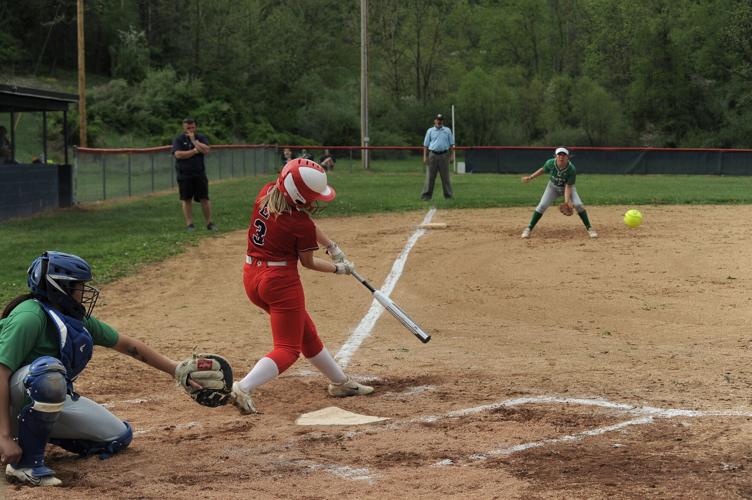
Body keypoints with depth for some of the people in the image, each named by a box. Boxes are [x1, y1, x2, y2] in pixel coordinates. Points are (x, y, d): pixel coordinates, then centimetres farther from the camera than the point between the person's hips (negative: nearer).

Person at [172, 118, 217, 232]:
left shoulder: (201, 138, 8)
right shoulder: (178, 140, 2)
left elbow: (206, 150, -10)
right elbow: (178, 154, -13)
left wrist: (194, 141, -12)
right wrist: (195, 151, -12)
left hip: (200, 174, 1)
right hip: (184, 174, -1)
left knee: (204, 198, -1)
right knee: (186, 199, 1)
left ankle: (209, 223, 4)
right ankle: (189, 224, 6)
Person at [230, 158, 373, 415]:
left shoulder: (266, 193, -2)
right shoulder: (302, 225, -21)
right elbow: (308, 262, -4)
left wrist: (331, 246, 14)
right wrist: (339, 269, 13)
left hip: (251, 278, 9)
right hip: (281, 281, -9)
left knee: (306, 333, 22)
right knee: (287, 348, 2)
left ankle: (340, 382, 38)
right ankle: (243, 388, -18)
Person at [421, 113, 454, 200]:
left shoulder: (447, 130, 12)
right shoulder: (430, 131, 9)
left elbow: (451, 144, 10)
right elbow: (426, 145, 7)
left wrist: (452, 155, 1)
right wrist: (425, 157, -2)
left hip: (444, 155, 1)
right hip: (432, 155, -1)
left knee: (445, 176, 2)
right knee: (430, 176, -2)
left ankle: (448, 195, 6)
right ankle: (426, 195, 0)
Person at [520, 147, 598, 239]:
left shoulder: (572, 169, -33)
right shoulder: (550, 163, -27)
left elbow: (568, 186, -28)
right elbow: (543, 170, -3)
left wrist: (567, 200, -40)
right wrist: (530, 177, -5)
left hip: (568, 188, -1)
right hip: (553, 187, 2)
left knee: (578, 205, -18)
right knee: (542, 206, -10)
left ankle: (589, 228, -3)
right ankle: (528, 229, 1)